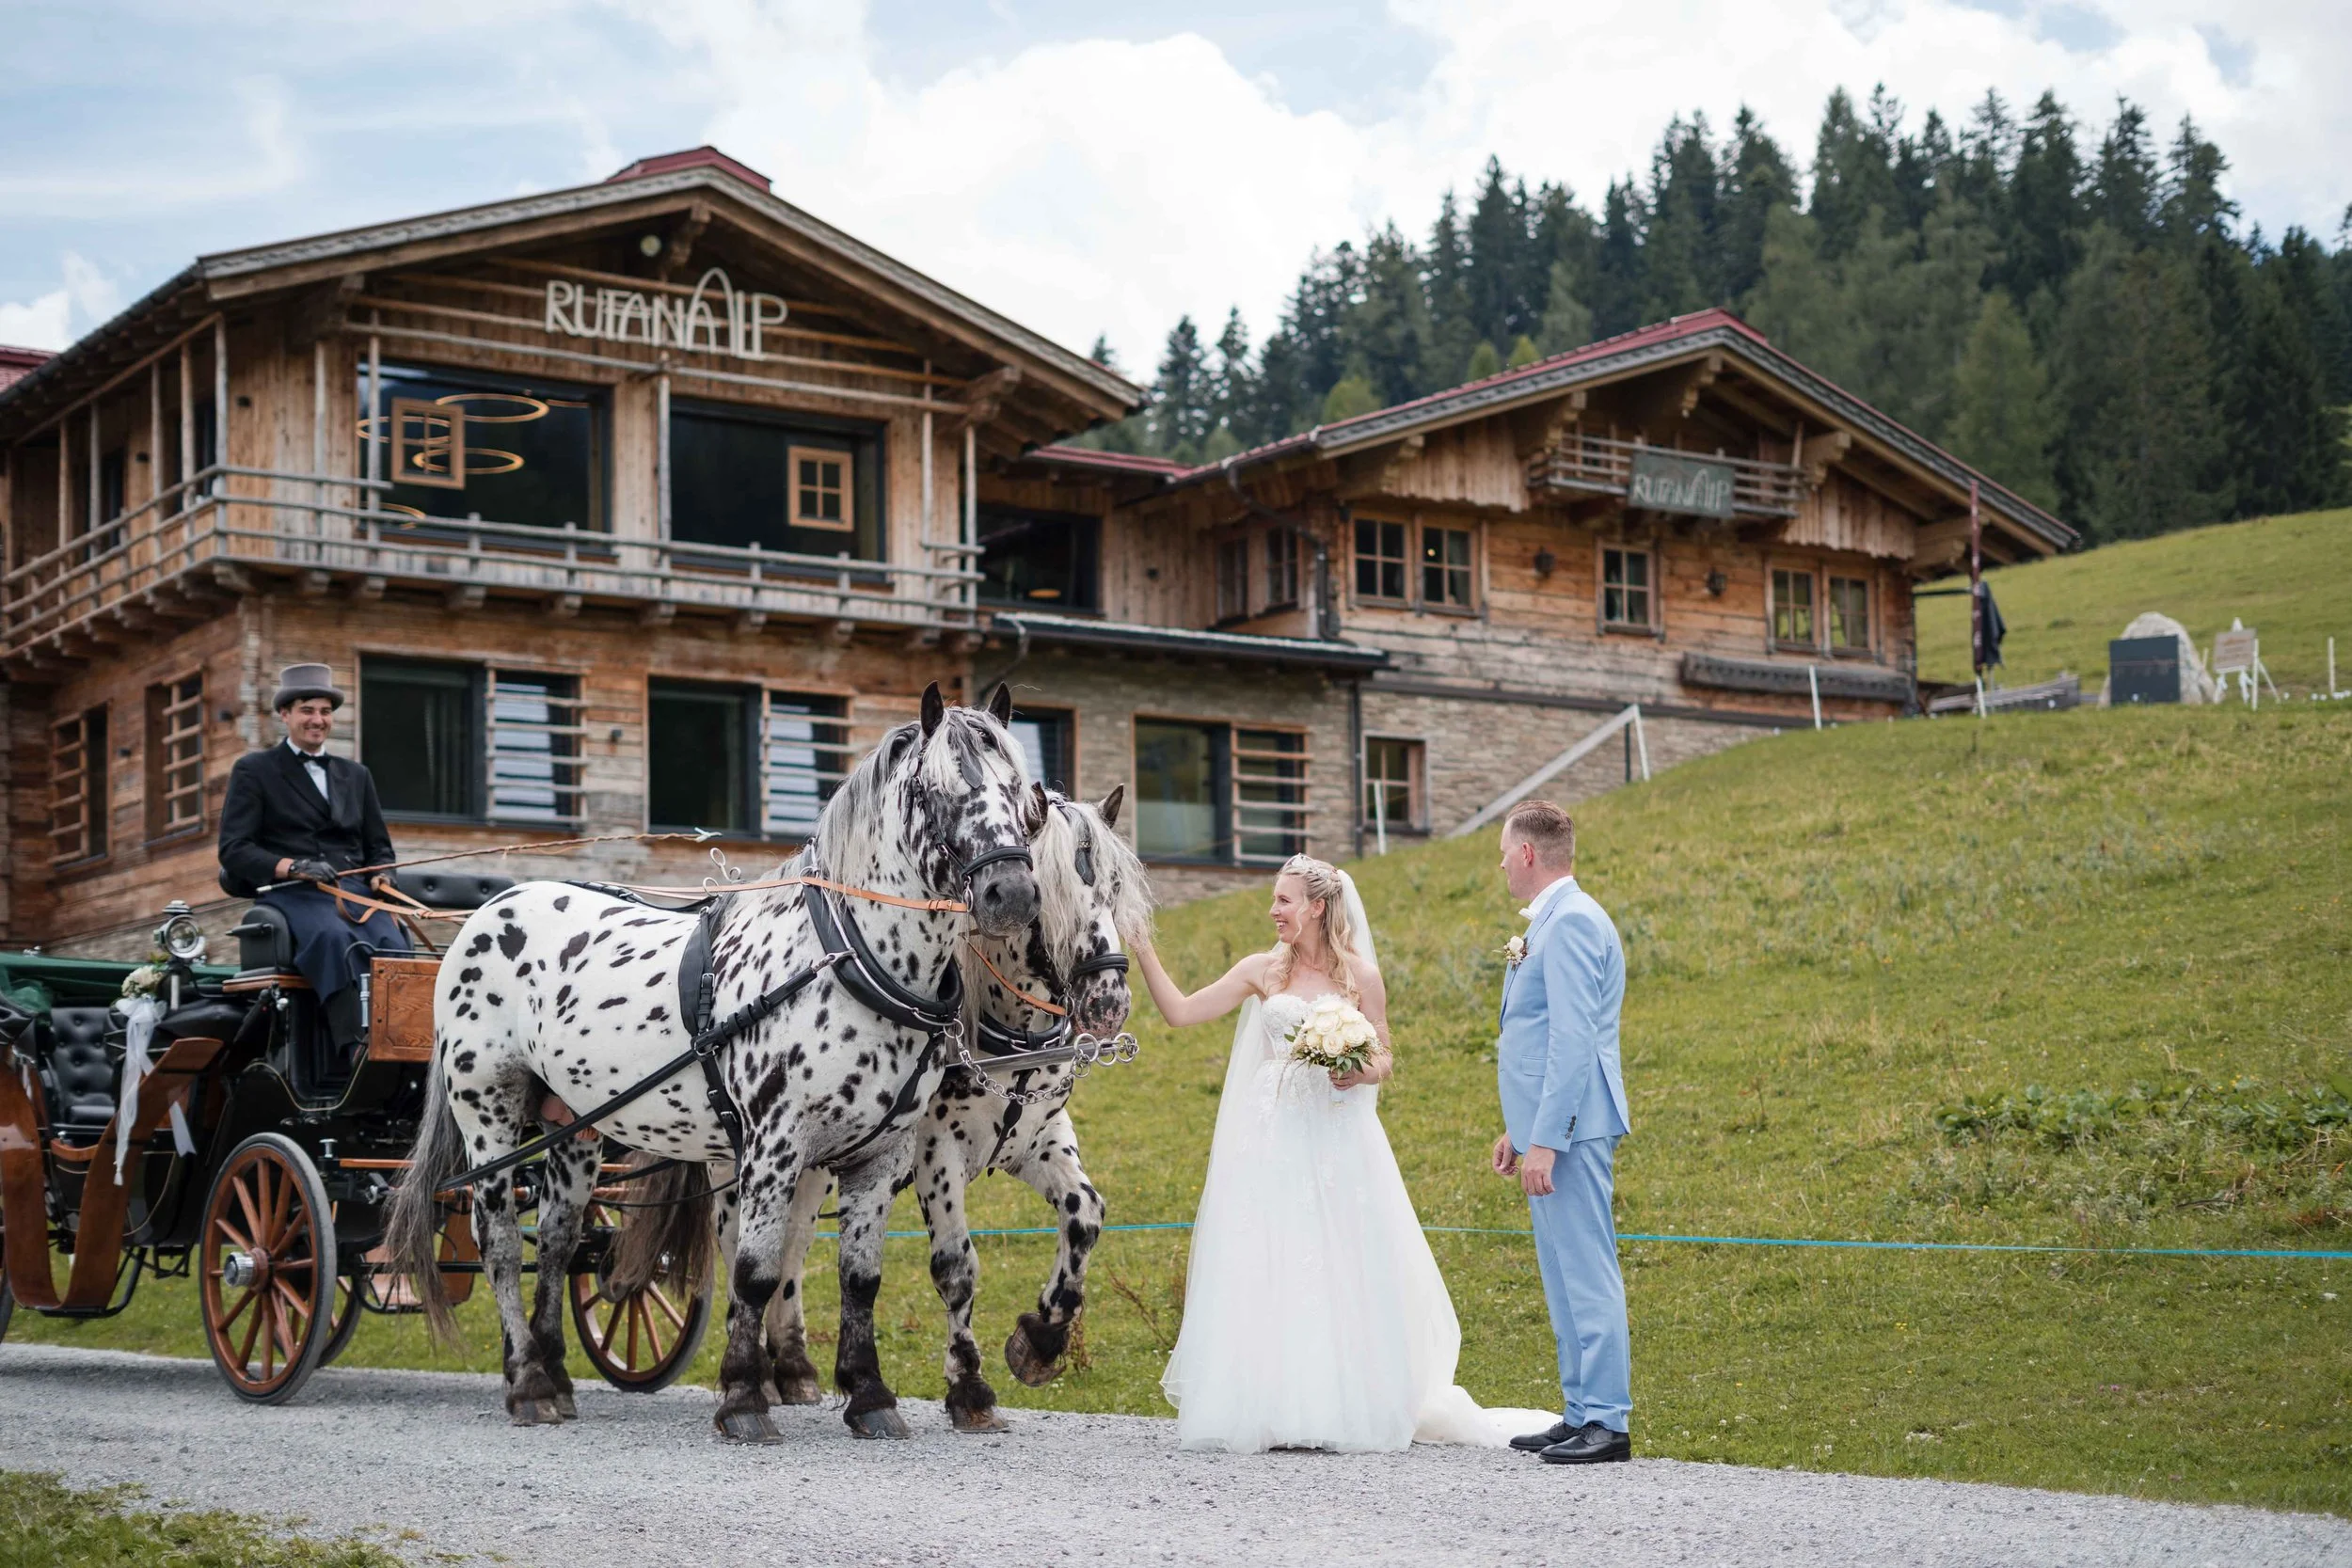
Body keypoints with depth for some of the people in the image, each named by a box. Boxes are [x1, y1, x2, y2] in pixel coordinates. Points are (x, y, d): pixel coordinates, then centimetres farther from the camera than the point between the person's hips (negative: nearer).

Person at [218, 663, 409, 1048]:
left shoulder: (356, 776, 26)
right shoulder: (253, 770, 12)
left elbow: (379, 846, 26)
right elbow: (233, 849, 2)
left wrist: (381, 876, 1)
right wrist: (293, 867, -15)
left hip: (354, 891, 4)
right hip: (290, 894, -4)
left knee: (394, 945, -31)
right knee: (337, 939, -38)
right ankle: (354, 1050, -46)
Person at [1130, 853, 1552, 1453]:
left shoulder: (1361, 977, 3)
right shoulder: (1262, 971, 7)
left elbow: (1385, 1060, 8)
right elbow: (1180, 1011, 5)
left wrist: (1363, 1073, -14)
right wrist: (1141, 948, -1)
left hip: (1336, 1141, -1)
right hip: (1271, 1144, 1)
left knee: (1336, 1273, -1)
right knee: (1266, 1275, -1)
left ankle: (1343, 1410, 8)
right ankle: (1270, 1410, 5)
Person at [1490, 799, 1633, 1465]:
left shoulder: (1571, 922, -14)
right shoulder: (1553, 921, 19)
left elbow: (1574, 1041, -21)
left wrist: (1546, 1141, -23)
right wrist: (1518, 1129, 23)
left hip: (1569, 1126, -11)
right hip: (1549, 1125, 11)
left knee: (1586, 1272, -9)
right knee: (1564, 1276, 13)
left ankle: (1607, 1422, -6)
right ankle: (1581, 1412, 18)